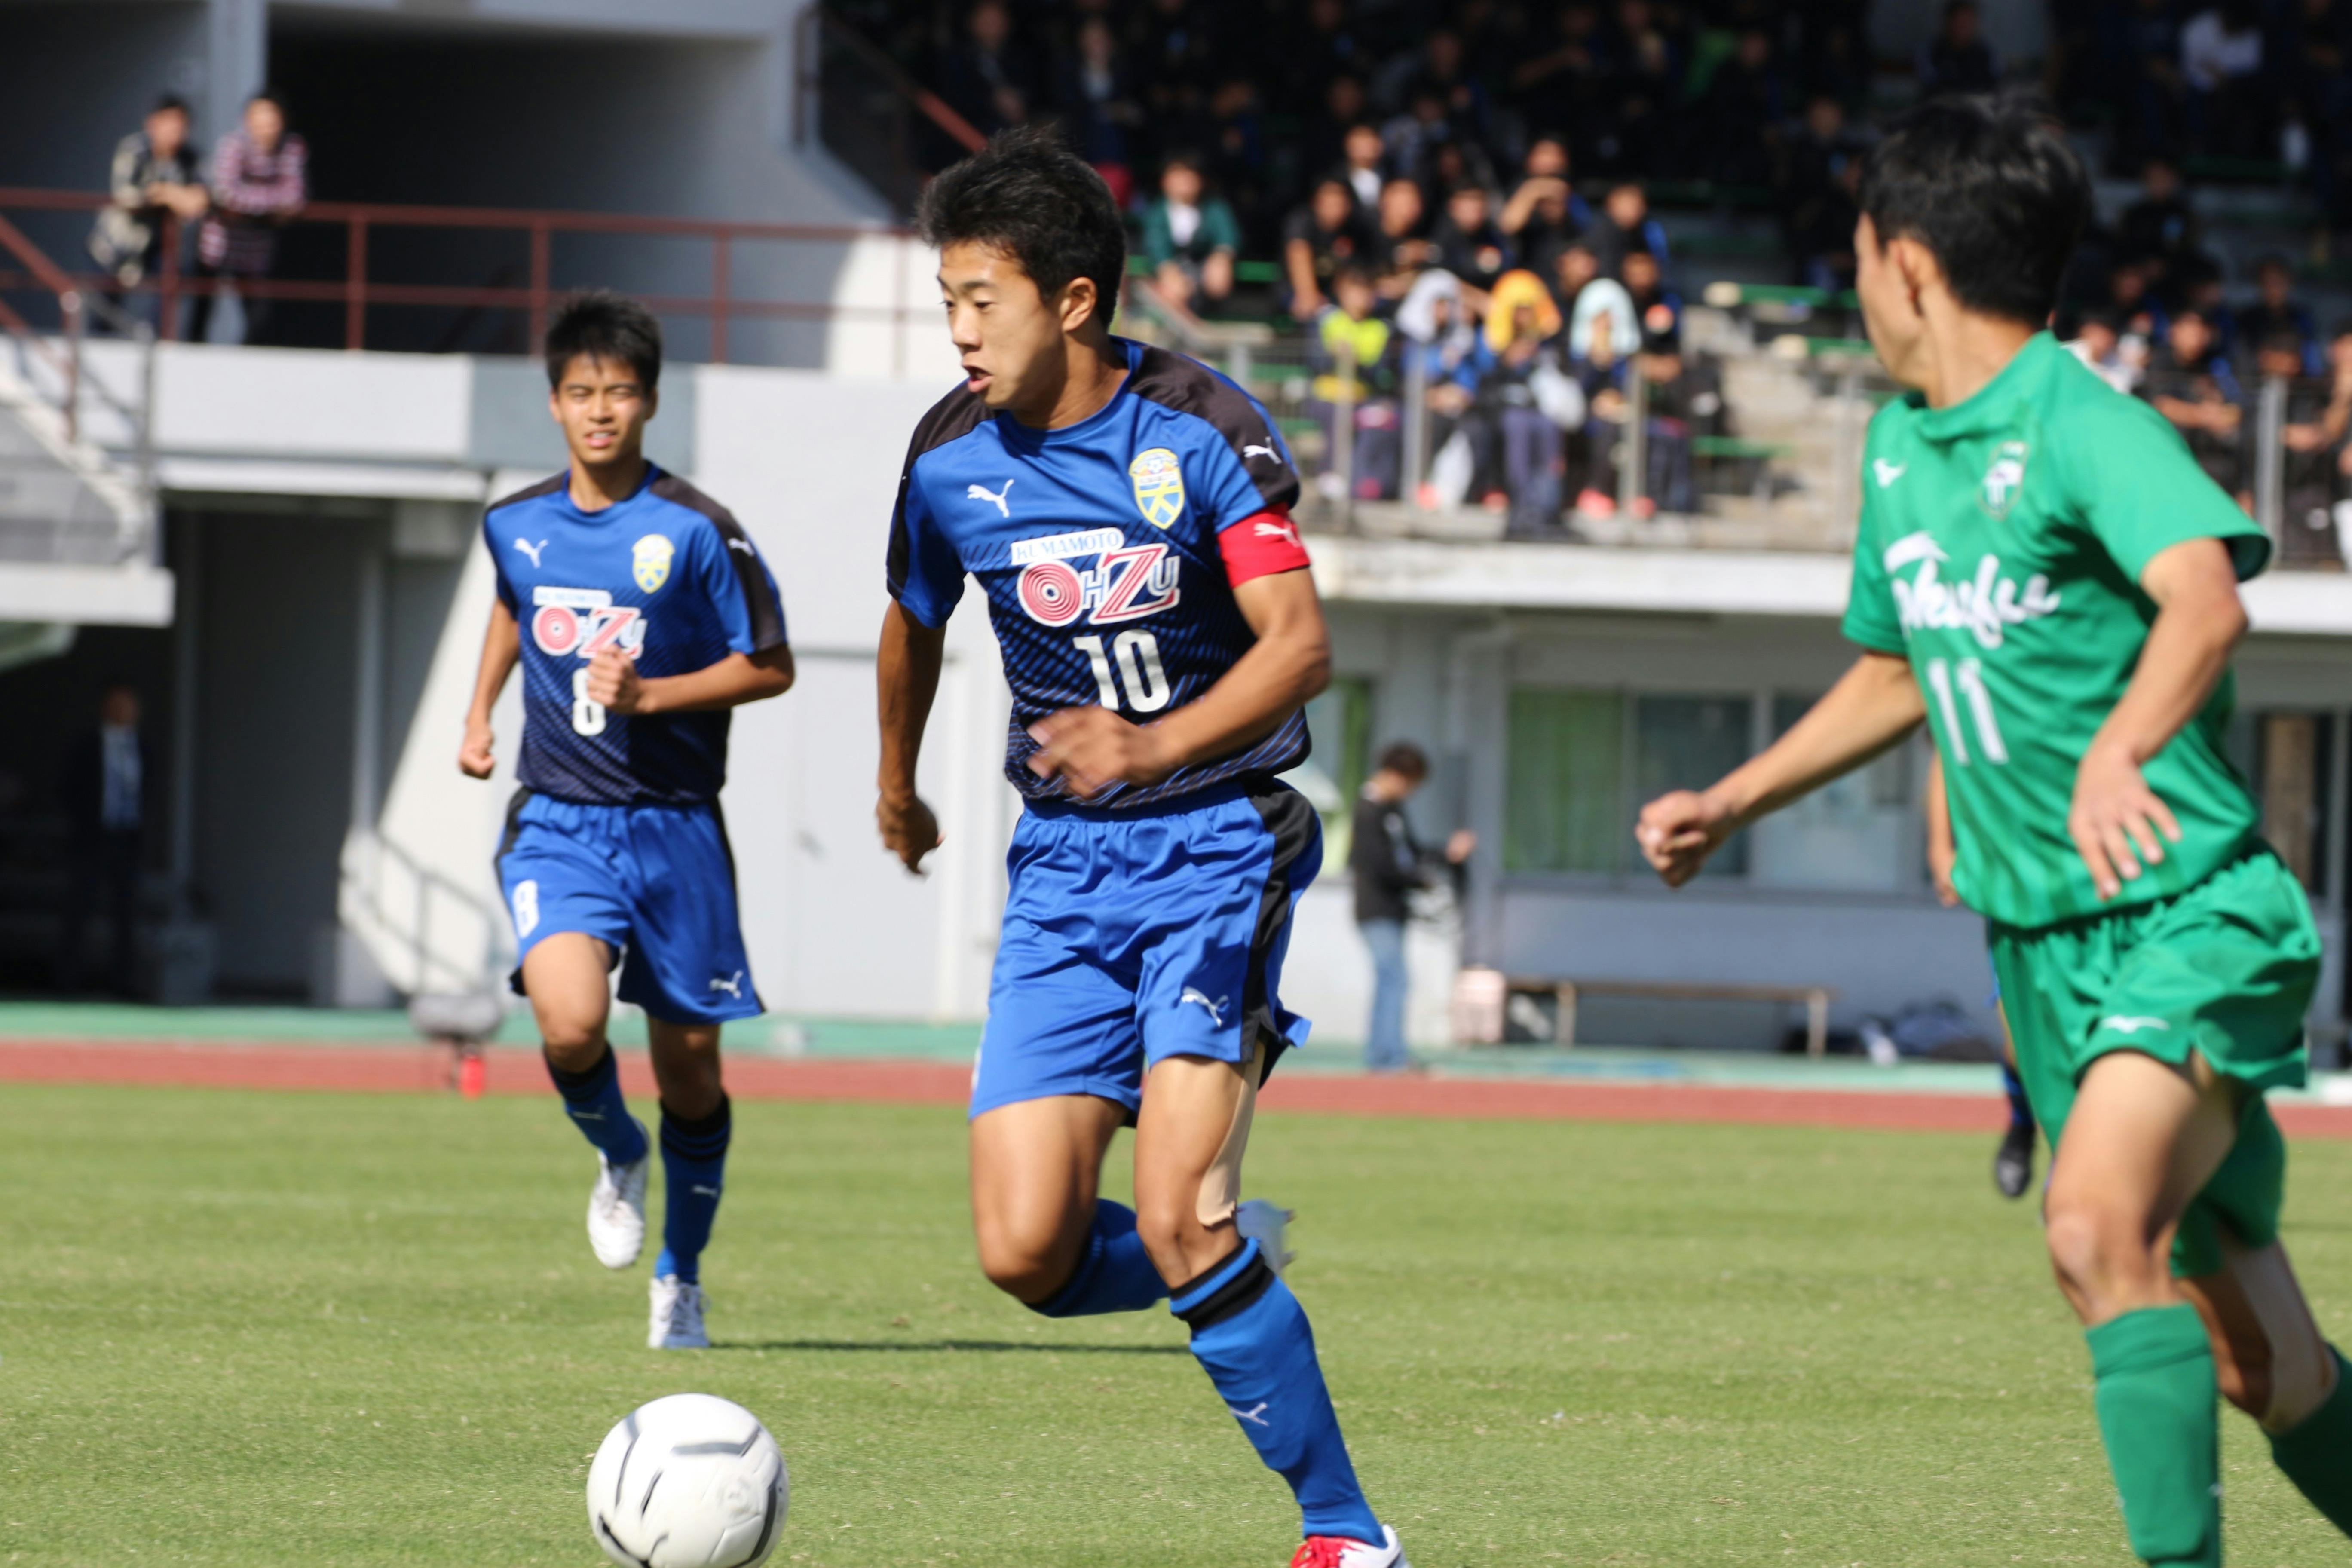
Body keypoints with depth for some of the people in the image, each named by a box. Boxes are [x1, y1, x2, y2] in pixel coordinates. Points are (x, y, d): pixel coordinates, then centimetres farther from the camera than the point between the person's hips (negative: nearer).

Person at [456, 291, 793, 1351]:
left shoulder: (695, 532, -9)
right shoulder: (514, 525, 4)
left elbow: (770, 667, -4)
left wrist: (650, 693, -16)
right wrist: (479, 712, 17)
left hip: (673, 826, -1)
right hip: (557, 825, 1)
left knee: (689, 1064, 6)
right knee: (571, 1024, -24)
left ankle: (680, 1280, 26)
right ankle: (617, 1156, 10)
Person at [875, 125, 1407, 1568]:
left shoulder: (1201, 429, -12)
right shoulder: (950, 459, 1)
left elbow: (1300, 646, -16)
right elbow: (917, 625, 22)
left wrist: (1151, 746, -30)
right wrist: (898, 788, 35)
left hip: (1215, 842, -5)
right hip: (1063, 867, 5)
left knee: (1175, 1221, -21)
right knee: (1027, 1255, -8)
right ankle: (1239, 1270, 24)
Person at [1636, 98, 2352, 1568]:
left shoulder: (2083, 426, -16)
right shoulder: (1899, 448, 11)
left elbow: (2206, 597, -36)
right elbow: (1894, 672, 28)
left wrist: (2116, 752, -51)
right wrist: (1730, 803, 29)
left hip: (2194, 913, -8)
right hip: (2042, 943, 8)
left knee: (2099, 1227, -30)